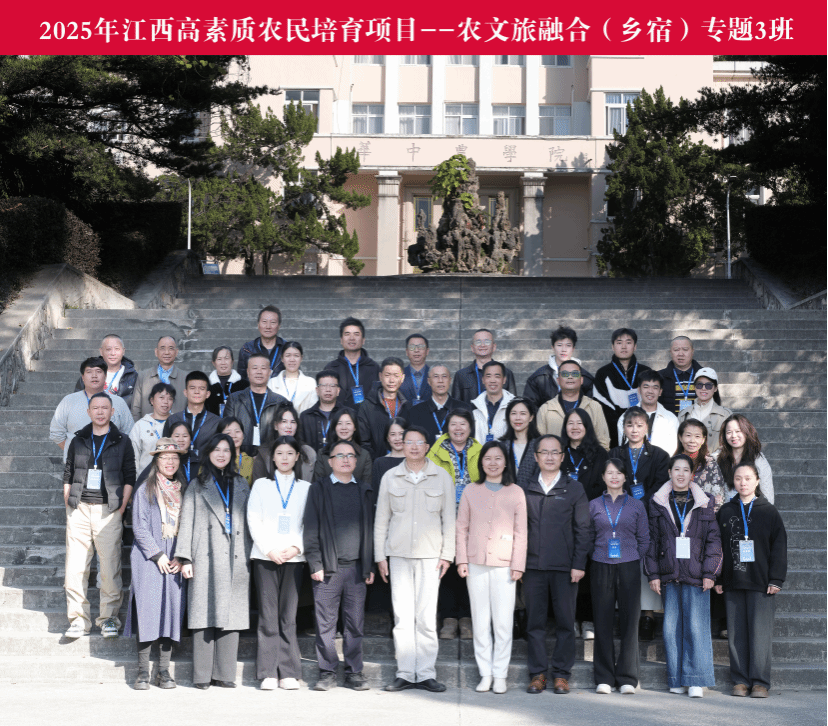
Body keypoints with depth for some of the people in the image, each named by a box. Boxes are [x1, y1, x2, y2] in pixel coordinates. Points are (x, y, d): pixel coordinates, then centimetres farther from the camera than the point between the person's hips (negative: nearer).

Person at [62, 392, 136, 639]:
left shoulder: (122, 442, 7)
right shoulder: (78, 441, 13)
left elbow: (129, 477, 5)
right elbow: (68, 475, 14)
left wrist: (121, 508, -3)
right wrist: (69, 505, 4)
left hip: (109, 510, -2)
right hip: (79, 509, 2)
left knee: (110, 566, -4)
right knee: (75, 567, -1)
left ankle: (109, 618, 7)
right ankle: (78, 619, 6)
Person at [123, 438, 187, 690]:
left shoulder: (184, 491, 13)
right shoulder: (145, 490, 3)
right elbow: (139, 527, -3)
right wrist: (157, 555, -10)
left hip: (176, 560, 3)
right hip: (149, 558, -3)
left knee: (172, 610, -1)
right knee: (147, 610, -7)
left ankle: (164, 671, 4)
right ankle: (143, 671, -1)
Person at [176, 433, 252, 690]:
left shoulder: (241, 486, 17)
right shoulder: (197, 486, 10)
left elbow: (248, 522, 16)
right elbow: (187, 522, 4)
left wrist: (249, 557, 8)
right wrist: (185, 558, -5)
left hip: (235, 560, 2)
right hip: (206, 559, -2)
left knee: (232, 614, 0)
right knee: (205, 614, -4)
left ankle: (224, 674, 5)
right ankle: (203, 675, 0)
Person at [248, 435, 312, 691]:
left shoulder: (306, 488, 13)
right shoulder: (261, 485, 11)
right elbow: (254, 521, 4)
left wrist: (297, 547, -7)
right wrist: (269, 549, -7)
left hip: (293, 557, 0)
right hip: (265, 557, 0)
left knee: (288, 616, -2)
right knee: (268, 615, -4)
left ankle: (289, 673, 2)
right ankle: (268, 673, 0)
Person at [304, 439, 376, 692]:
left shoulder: (364, 490, 13)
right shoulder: (320, 488, 6)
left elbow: (369, 529, 13)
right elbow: (311, 528, 2)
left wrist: (369, 566, 7)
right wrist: (315, 564, -6)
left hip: (357, 567, 2)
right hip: (328, 567, -2)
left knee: (355, 623, 4)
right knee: (326, 623, 0)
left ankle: (354, 672, 12)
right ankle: (327, 672, 9)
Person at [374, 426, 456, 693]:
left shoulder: (442, 477, 6)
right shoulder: (390, 477, 8)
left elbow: (449, 519, 7)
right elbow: (381, 520, 10)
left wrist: (447, 554, 0)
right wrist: (380, 556, 6)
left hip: (430, 555, -1)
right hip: (398, 554, 1)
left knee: (426, 616, -4)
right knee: (402, 616, 1)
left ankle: (426, 674, 3)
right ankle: (405, 673, 7)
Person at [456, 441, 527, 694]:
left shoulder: (516, 493, 4)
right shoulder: (470, 492, 8)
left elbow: (520, 532, 3)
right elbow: (461, 528, 9)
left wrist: (518, 565, -2)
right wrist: (461, 560, 1)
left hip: (504, 566, -1)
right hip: (476, 564, 1)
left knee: (503, 623, -2)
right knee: (480, 622, 4)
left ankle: (500, 674, 8)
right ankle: (485, 673, 12)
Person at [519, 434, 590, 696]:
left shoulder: (574, 489, 6)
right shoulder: (527, 490, 11)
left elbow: (582, 529, 3)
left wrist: (579, 564, -5)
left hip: (565, 567, -2)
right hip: (533, 566, 2)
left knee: (565, 622, 2)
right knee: (535, 622, 4)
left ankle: (561, 674, 10)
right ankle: (538, 673, 12)